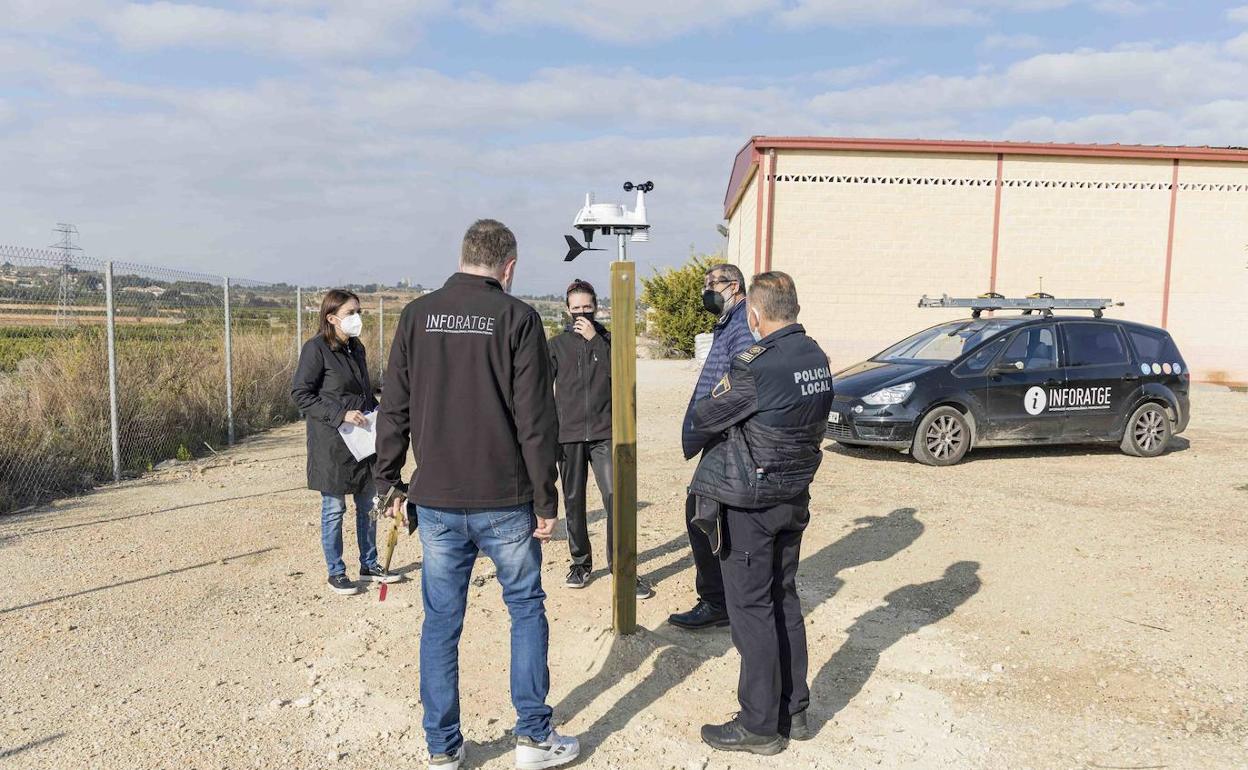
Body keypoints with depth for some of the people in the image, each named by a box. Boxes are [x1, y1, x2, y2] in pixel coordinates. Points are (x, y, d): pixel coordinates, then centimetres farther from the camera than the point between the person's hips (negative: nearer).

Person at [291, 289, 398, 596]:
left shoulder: (356, 348, 11)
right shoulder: (317, 348, -11)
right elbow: (300, 393, -14)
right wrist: (340, 415, -20)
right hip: (332, 443, -7)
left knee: (368, 505, 14)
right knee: (334, 508, 4)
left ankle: (369, 565, 29)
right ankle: (335, 573, 18)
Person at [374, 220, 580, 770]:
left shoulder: (417, 315, 2)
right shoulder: (517, 318, -7)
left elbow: (394, 410, 3)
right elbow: (536, 419, -10)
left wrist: (390, 484, 12)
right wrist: (546, 500, -3)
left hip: (435, 502, 3)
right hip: (504, 501, -2)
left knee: (441, 620, 12)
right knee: (526, 607, 14)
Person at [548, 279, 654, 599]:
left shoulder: (608, 339, 9)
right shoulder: (557, 344, 8)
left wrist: (595, 340, -10)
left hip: (604, 434, -1)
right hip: (568, 435, 1)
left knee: (616, 498, -10)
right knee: (574, 501, 8)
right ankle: (580, 563, 24)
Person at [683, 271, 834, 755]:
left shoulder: (756, 366, -21)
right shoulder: (817, 358, 3)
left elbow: (704, 418, -11)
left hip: (748, 504, -8)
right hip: (794, 497, 8)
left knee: (751, 609, 3)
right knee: (784, 600, 18)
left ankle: (760, 726, 15)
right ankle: (794, 711, 30)